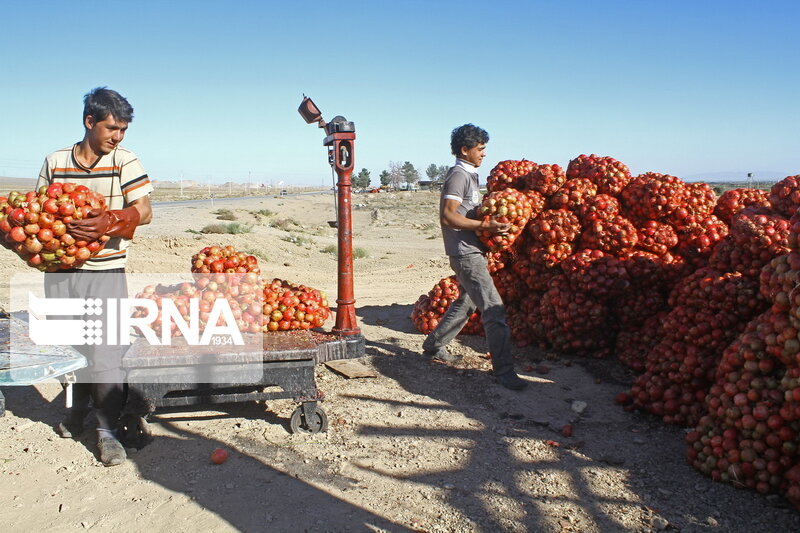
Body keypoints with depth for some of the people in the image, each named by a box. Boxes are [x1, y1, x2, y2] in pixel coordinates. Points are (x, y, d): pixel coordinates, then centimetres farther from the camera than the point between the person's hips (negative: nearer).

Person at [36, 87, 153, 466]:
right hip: (61, 270, 3)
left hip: (106, 271, -3)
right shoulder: (54, 162, 7)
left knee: (106, 352, -5)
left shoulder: (125, 162, -1)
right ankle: (77, 407, 37)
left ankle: (108, 430, 6)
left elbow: (143, 211, -7)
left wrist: (108, 222, -24)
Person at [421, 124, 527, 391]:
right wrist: (485, 225, -26)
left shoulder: (468, 175, 17)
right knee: (494, 308, -13)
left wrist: (490, 220, 12)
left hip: (473, 251, 11)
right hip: (465, 252, -11)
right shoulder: (458, 175, -13)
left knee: (467, 302, 21)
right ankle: (503, 370, -10)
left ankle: (434, 344, 34)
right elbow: (448, 216, -22)